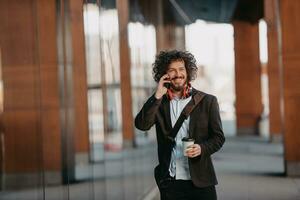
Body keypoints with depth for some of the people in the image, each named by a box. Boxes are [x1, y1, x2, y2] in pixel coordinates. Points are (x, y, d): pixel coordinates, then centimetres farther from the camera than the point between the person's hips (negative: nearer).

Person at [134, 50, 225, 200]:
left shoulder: (207, 101, 3)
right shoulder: (159, 102, 7)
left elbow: (218, 137, 4)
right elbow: (141, 124, -9)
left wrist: (202, 148, -15)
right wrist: (158, 96, -13)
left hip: (201, 181, -1)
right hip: (169, 182, 1)